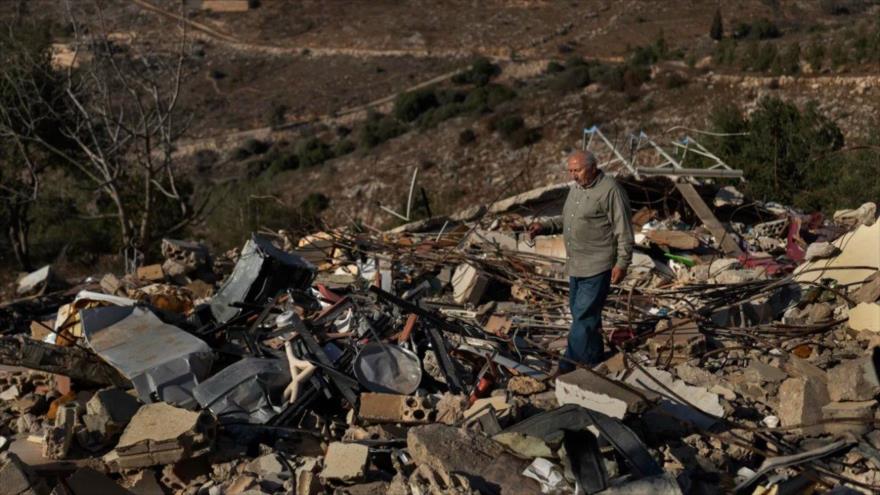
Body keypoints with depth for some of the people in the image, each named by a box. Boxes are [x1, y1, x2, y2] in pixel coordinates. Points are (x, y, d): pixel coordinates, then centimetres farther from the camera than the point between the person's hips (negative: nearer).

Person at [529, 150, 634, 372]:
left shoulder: (610, 190, -16)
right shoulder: (576, 188, 11)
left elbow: (624, 230, -15)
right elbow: (566, 219, 23)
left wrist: (622, 263, -17)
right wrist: (544, 226, 6)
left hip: (597, 267, -9)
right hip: (576, 265, 9)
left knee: (584, 315, -6)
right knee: (579, 311, 16)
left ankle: (572, 365, 0)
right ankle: (593, 357, 30)